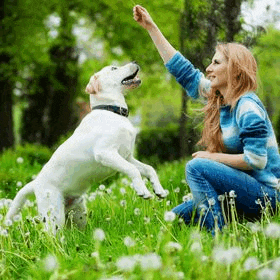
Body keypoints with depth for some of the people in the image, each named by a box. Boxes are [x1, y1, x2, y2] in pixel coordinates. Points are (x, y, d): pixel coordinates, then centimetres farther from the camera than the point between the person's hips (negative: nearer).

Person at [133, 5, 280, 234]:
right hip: (246, 190, 9)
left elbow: (256, 160, -25)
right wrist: (151, 28, 15)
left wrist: (212, 157, -14)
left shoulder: (248, 107, -18)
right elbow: (183, 70, 15)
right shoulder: (219, 99, 8)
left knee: (196, 167, -25)